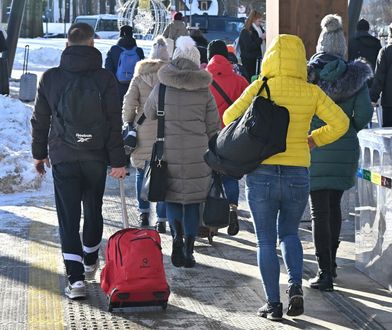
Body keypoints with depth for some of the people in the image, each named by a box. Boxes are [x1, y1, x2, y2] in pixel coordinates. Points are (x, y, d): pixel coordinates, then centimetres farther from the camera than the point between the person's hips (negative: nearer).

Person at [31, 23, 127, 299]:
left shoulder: (50, 77, -1)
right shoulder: (105, 78, -5)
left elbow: (40, 119, 5)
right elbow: (114, 122, -7)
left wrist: (39, 153, 17)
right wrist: (117, 160, -4)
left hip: (62, 158, 0)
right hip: (96, 157, 1)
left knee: (68, 216, 1)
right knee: (93, 211, 20)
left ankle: (76, 278, -9)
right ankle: (90, 261, 38)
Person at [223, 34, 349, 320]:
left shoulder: (260, 88, -6)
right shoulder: (312, 92, -2)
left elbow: (230, 118, -3)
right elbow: (340, 123, -5)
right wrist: (312, 140, 9)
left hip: (261, 174, -2)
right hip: (298, 175, 2)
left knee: (266, 241, 9)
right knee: (289, 234, 22)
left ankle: (273, 304, 10)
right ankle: (296, 286, 2)